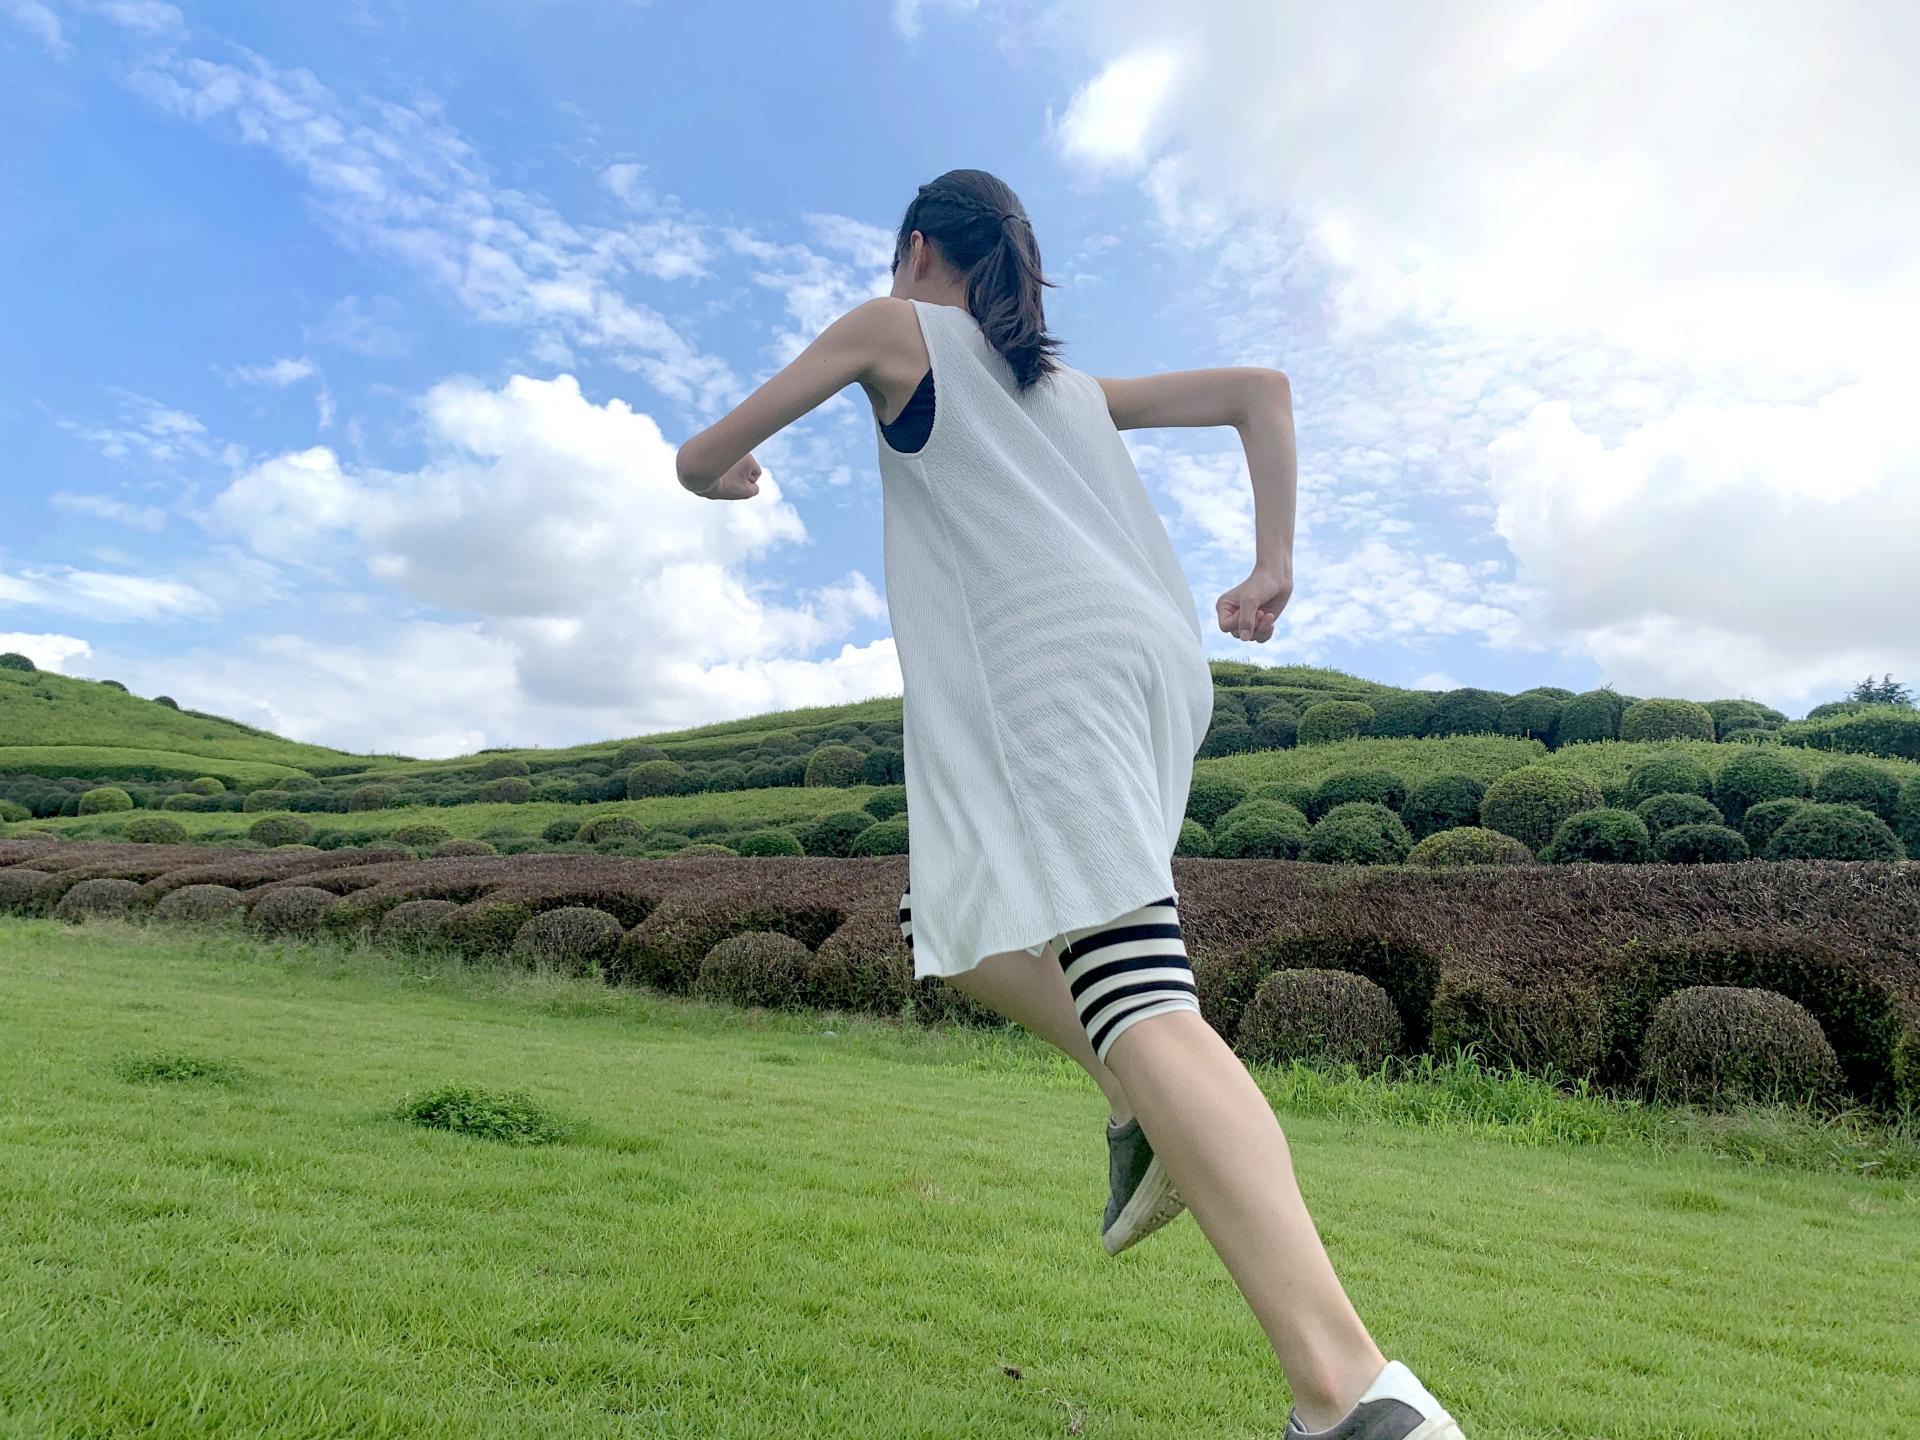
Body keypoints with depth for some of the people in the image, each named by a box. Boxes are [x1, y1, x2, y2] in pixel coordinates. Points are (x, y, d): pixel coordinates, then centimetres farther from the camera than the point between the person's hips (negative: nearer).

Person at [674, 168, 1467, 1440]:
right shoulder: (1075, 384, 33)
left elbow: (704, 460, 19)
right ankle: (1154, 1111, 7)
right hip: (1159, 663, 7)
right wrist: (1275, 568, 20)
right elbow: (1263, 391, 26)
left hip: (1052, 664, -7)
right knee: (947, 910, 21)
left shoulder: (895, 329, 18)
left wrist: (726, 475, 43)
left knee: (1137, 998, -20)